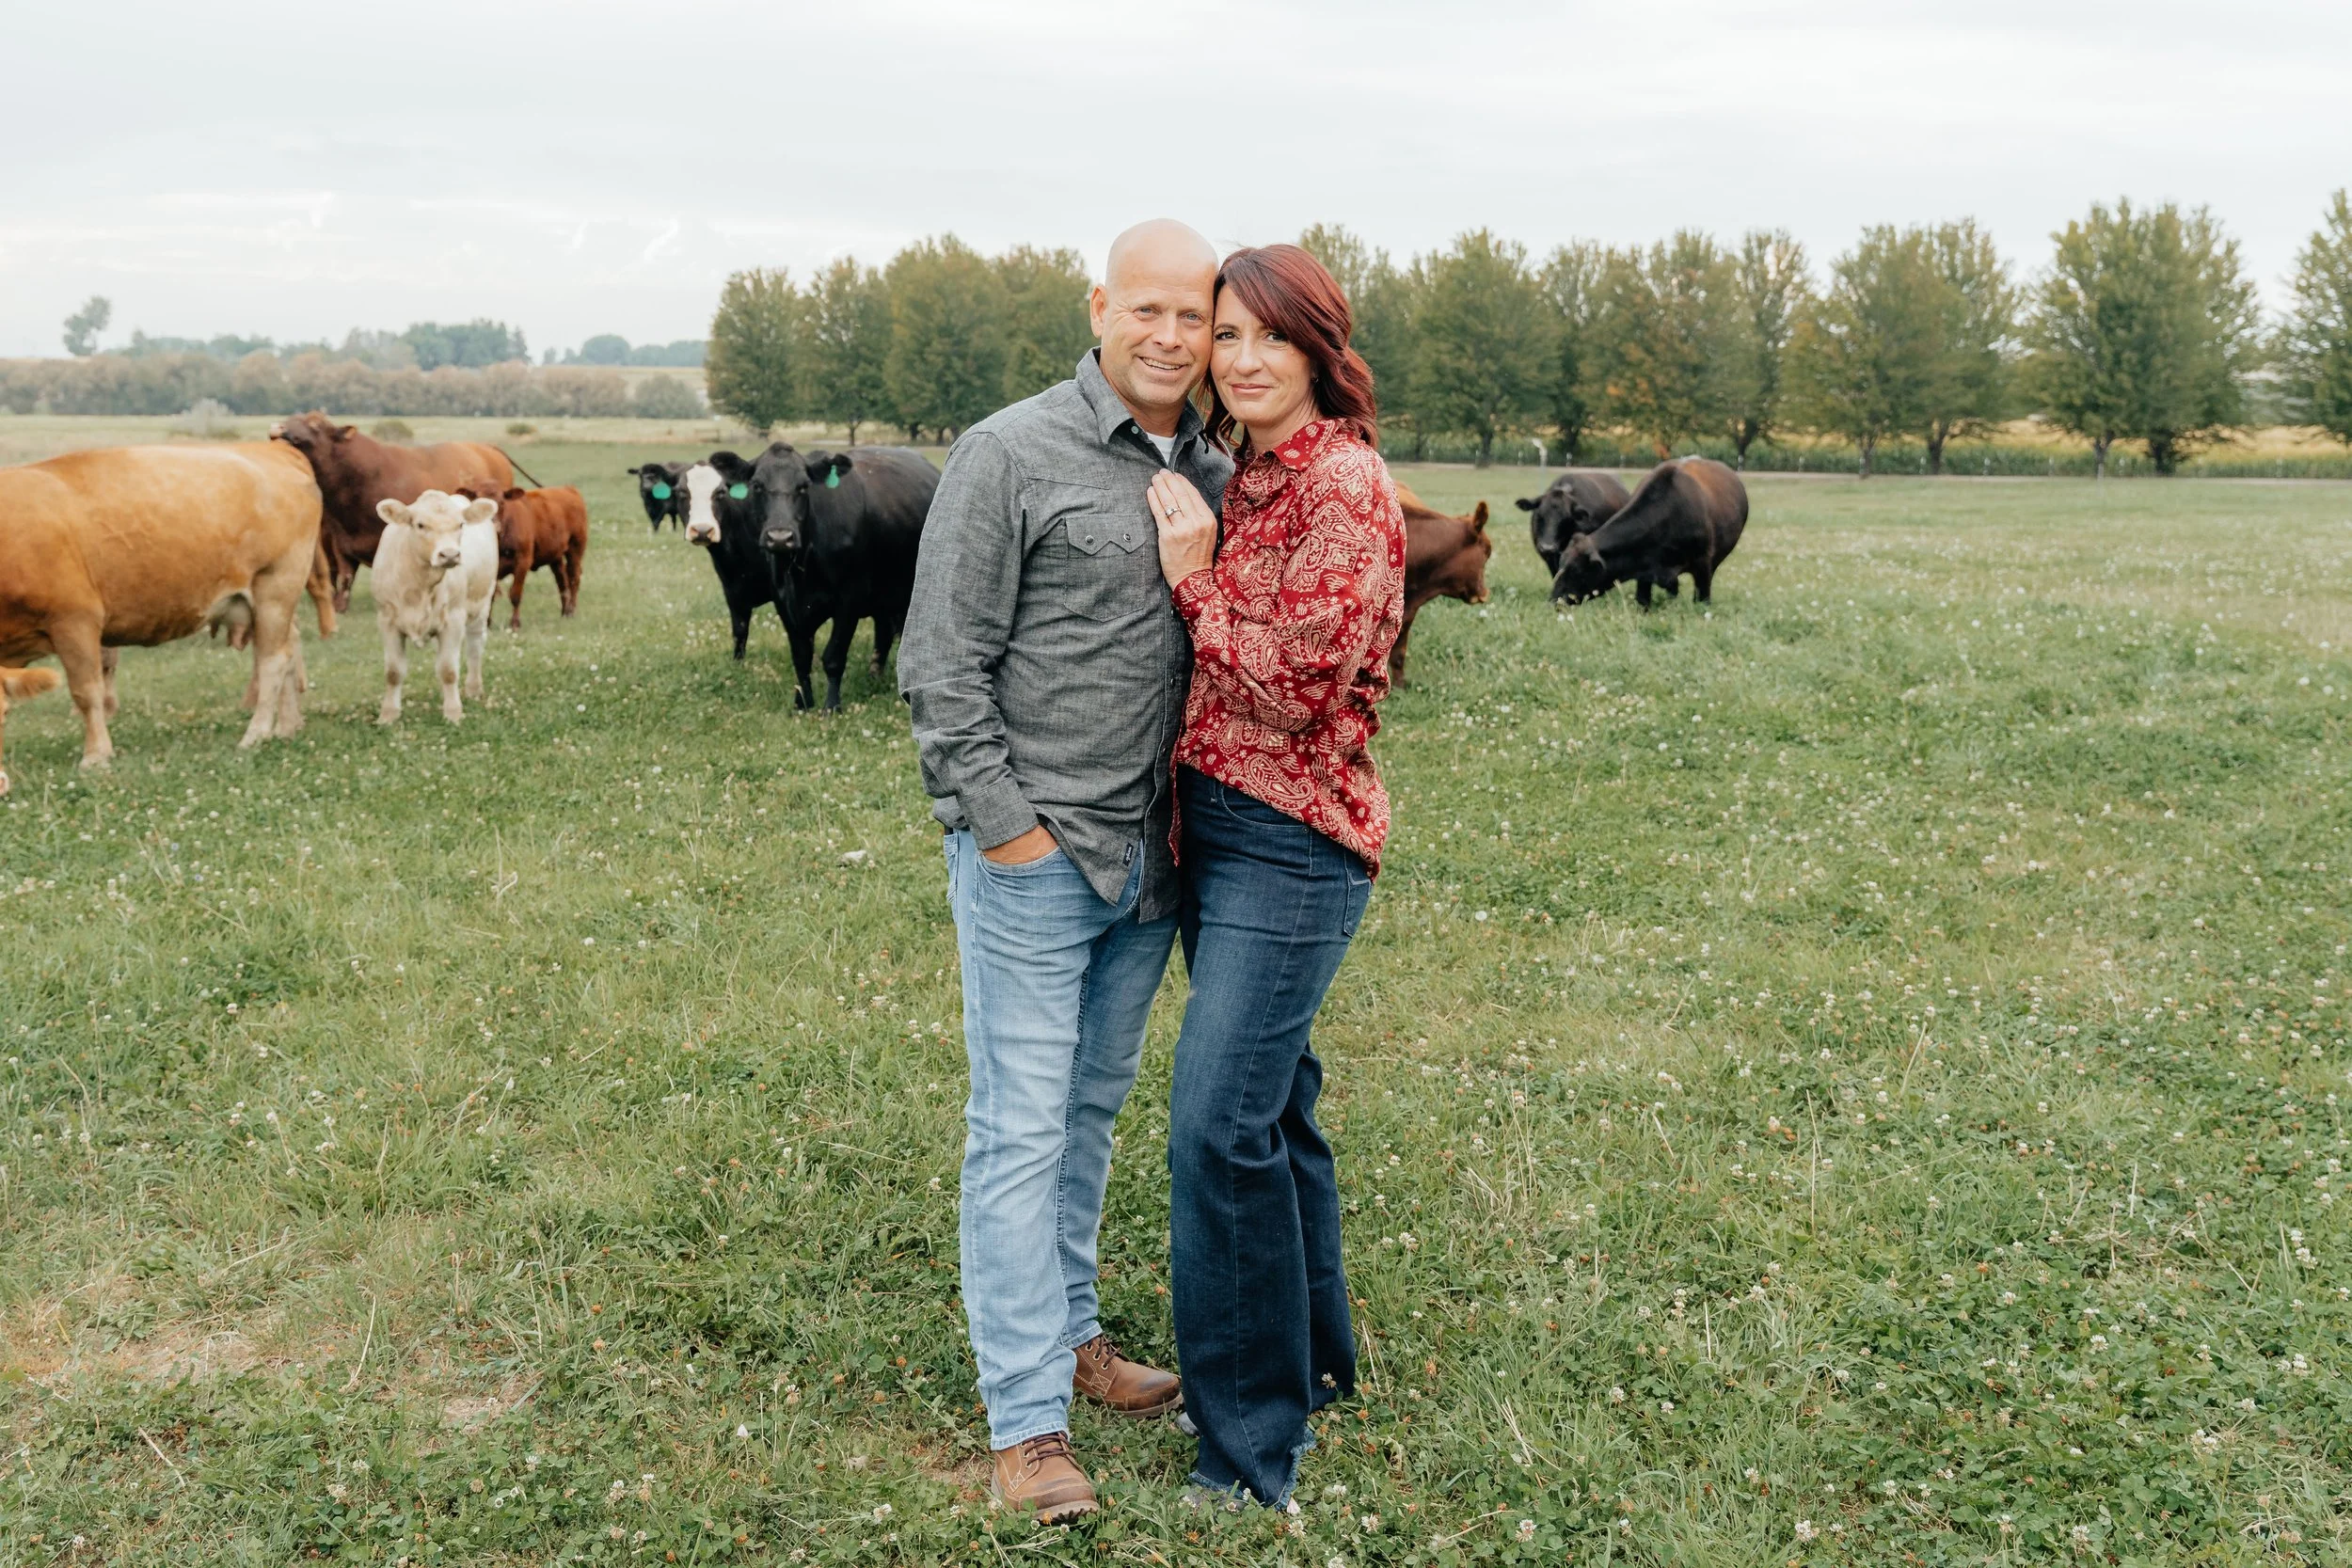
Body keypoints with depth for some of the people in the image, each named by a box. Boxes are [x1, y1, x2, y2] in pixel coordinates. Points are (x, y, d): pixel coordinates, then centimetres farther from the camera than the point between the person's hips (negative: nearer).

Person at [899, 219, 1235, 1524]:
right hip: (1031, 854, -6)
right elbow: (942, 667, -11)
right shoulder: (1010, 456, -10)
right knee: (1022, 1125, -1)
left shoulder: (1217, 477, 9)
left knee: (1092, 1108, 18)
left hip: (1149, 859, 6)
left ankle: (1066, 1332, 35)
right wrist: (1006, 828, -13)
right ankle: (1026, 1420, 7)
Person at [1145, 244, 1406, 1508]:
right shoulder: (1240, 479, 12)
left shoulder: (1343, 483, -14)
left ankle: (1254, 1445, 1)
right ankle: (1315, 1353, 36)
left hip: (1292, 843, -9)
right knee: (1269, 1096, 18)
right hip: (1214, 824, 9)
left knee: (1221, 1122, -11)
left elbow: (1302, 682, -19)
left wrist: (1194, 582, -12)